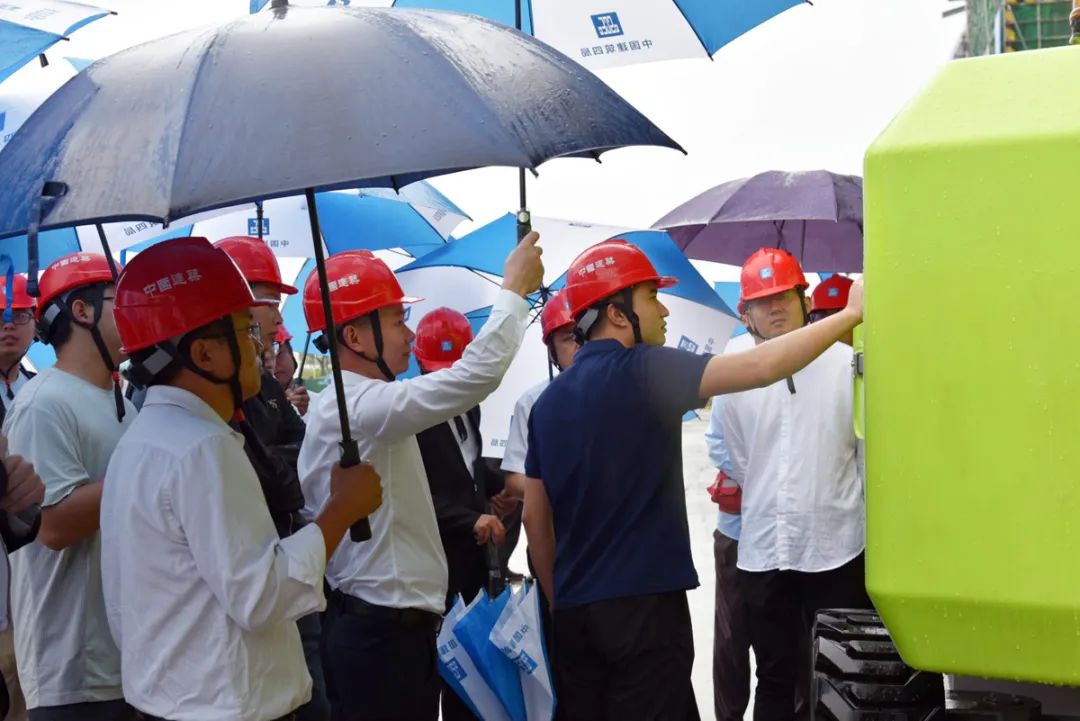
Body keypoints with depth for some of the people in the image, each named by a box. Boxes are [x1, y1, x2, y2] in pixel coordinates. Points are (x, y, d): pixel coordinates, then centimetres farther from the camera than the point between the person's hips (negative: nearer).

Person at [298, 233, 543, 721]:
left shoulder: (333, 407, 14)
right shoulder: (362, 407, -18)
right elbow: (478, 373, -24)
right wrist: (515, 288, -12)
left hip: (384, 625, 10)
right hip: (381, 634, -10)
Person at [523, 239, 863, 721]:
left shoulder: (549, 400, 10)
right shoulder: (642, 370, -11)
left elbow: (537, 517, 13)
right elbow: (762, 367, -19)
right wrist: (851, 314, -10)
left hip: (575, 610, 7)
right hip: (643, 602, -7)